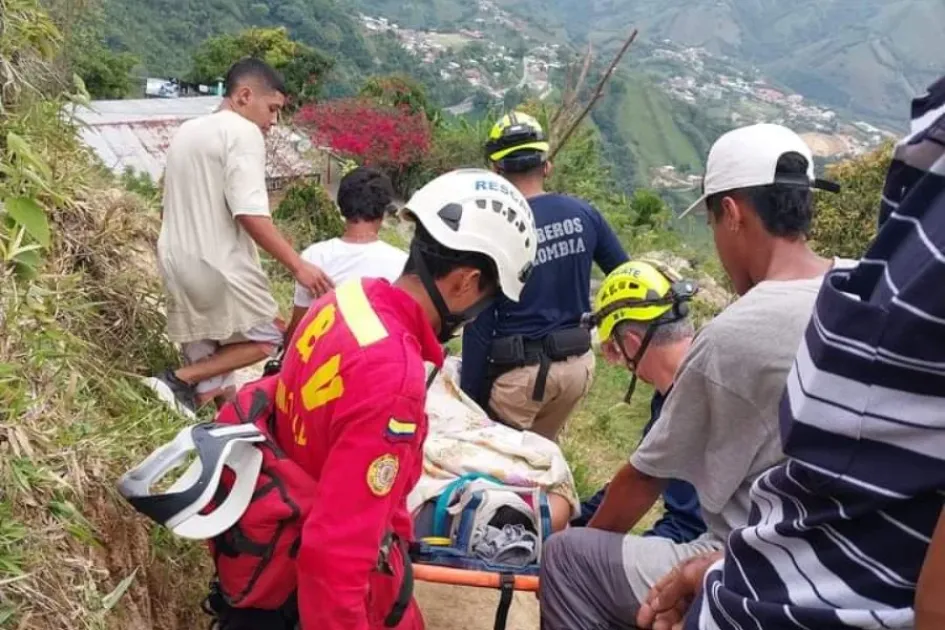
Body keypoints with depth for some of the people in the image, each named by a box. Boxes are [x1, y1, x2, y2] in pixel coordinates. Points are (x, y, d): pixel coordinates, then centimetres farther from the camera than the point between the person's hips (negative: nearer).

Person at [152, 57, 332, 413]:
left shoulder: (186, 131, 20)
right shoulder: (243, 132, -9)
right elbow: (250, 214, -20)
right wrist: (298, 265, -18)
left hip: (175, 264, 9)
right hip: (219, 265, -9)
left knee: (207, 374, 14)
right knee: (267, 337, 9)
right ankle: (179, 380, -2)